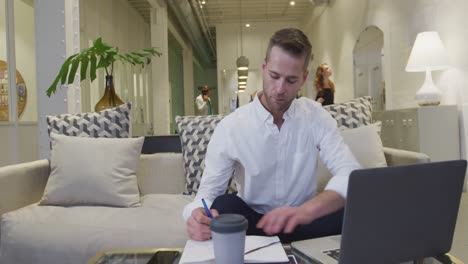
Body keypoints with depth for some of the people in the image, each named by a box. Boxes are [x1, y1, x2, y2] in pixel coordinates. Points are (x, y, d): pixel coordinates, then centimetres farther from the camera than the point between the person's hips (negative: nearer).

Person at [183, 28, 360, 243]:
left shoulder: (316, 116, -8)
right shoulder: (229, 127, -14)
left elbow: (351, 173, -19)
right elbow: (208, 193, -11)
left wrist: (307, 210, -39)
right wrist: (197, 215, -37)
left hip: (303, 219, 1)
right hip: (251, 219, 0)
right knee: (224, 207, -32)